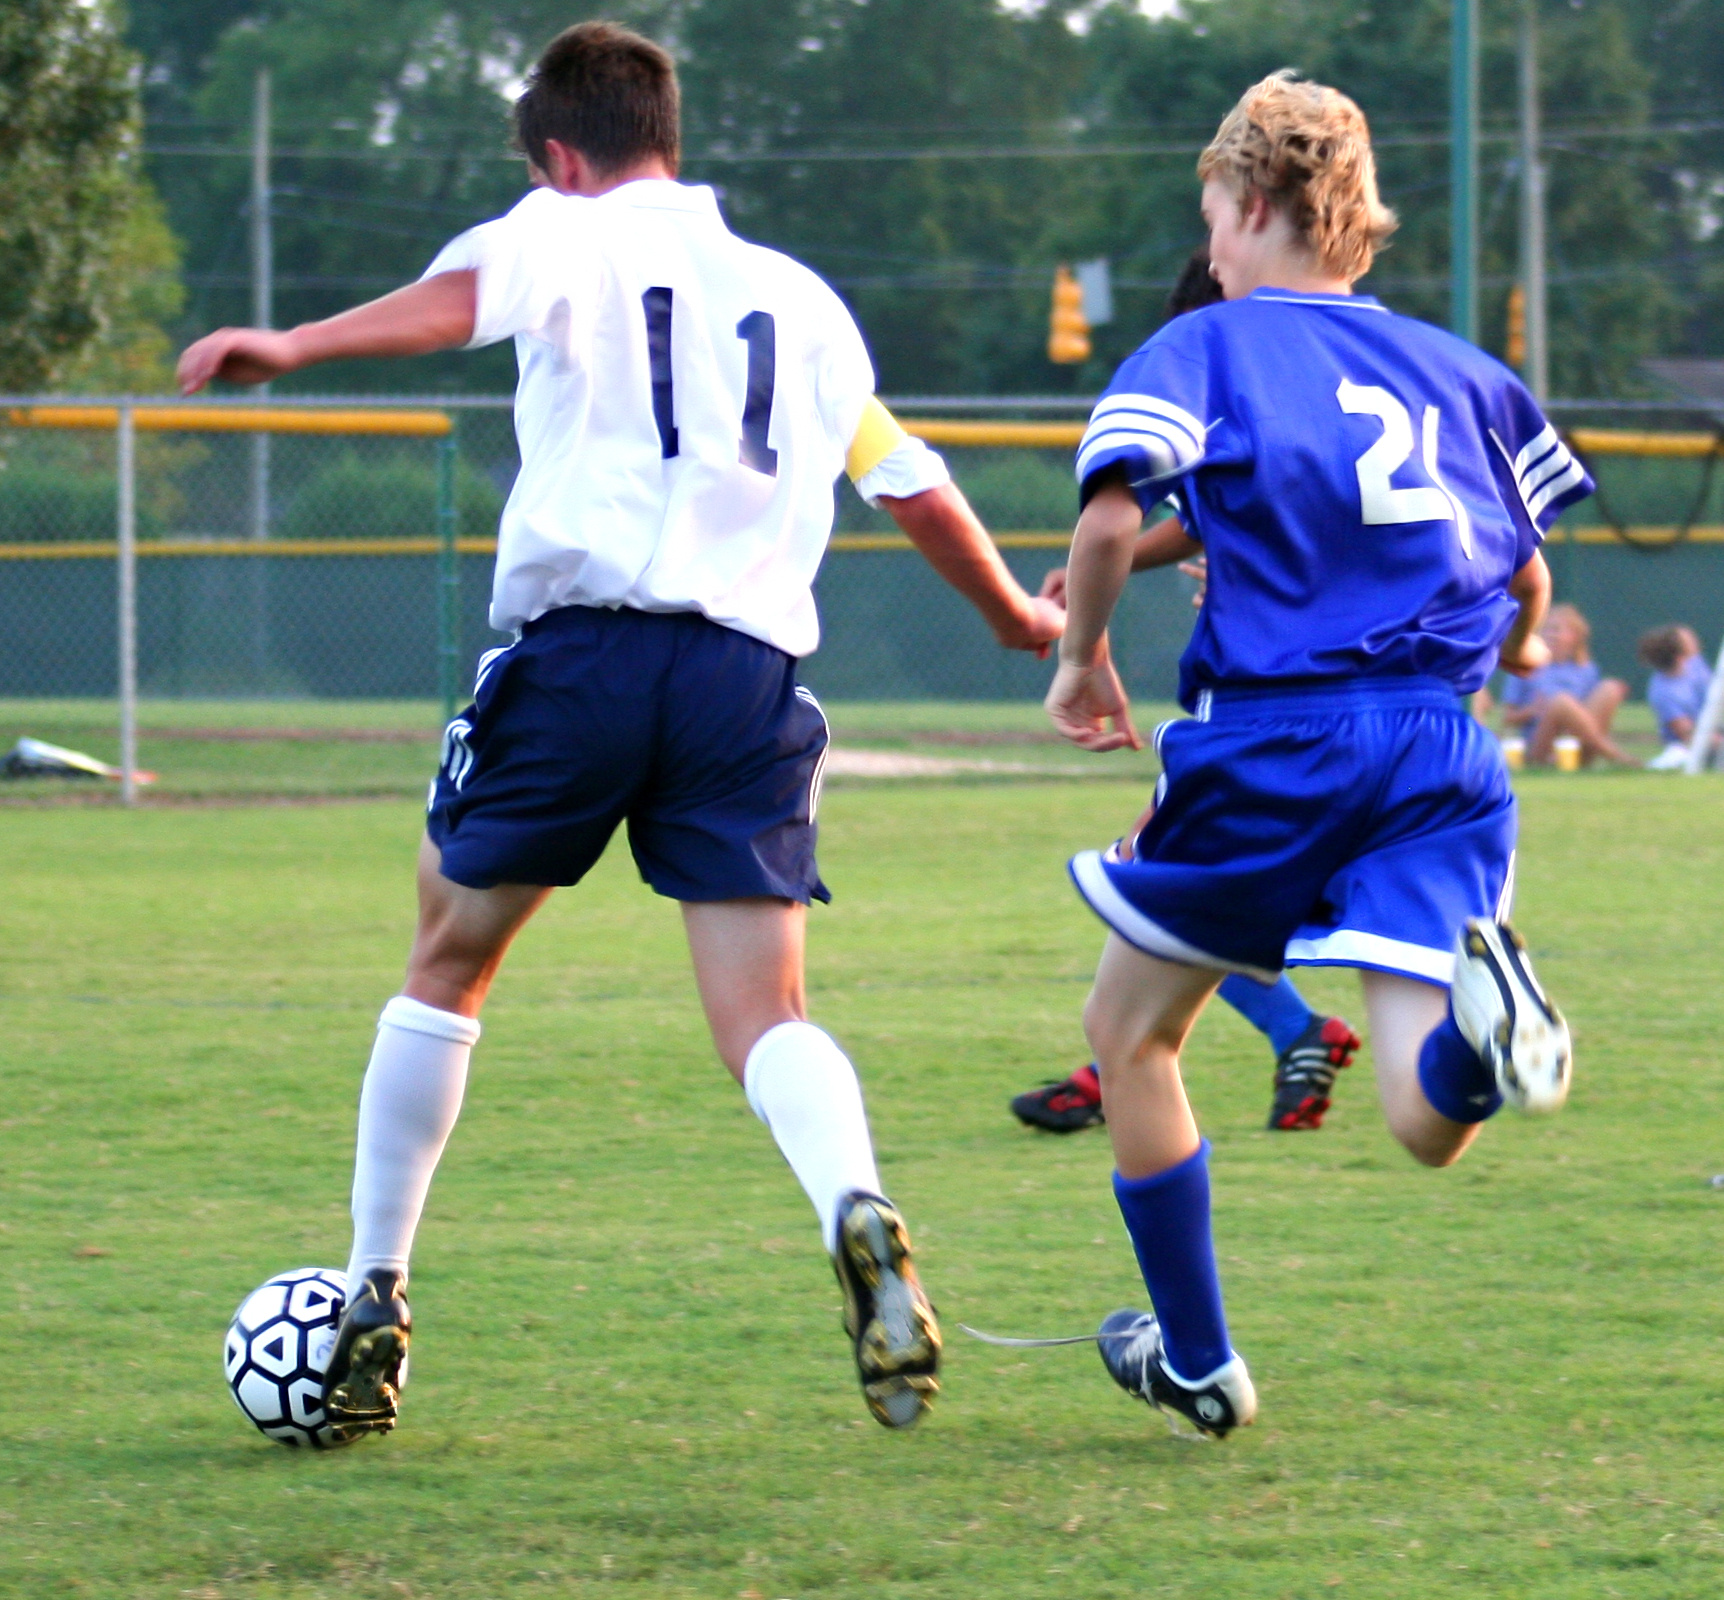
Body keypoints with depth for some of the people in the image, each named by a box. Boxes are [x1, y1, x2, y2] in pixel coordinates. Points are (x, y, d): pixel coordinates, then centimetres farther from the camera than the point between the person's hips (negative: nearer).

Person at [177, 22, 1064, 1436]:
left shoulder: (565, 236, 9)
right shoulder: (799, 298, 23)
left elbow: (465, 296, -15)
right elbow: (914, 484, 32)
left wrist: (295, 348, -31)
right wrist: (1016, 614, 49)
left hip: (579, 642, -3)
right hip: (752, 668, 3)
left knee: (446, 965, 16)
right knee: (767, 1018, -1)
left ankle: (373, 1310, 19)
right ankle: (859, 1216, -33)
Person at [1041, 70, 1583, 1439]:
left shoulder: (1202, 348, 5)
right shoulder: (1462, 372, 18)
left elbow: (1112, 514, -11)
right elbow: (1528, 578, 22)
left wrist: (1082, 655, 6)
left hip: (1275, 736, -3)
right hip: (1444, 754, 3)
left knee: (1130, 1034, 19)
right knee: (1427, 1125, -6)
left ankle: (1199, 1362, 24)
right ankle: (1481, 1006, -42)